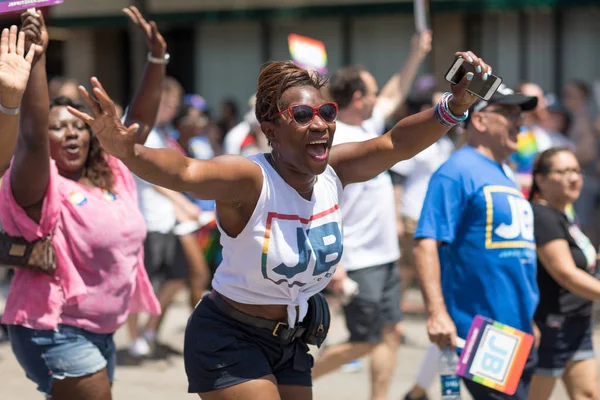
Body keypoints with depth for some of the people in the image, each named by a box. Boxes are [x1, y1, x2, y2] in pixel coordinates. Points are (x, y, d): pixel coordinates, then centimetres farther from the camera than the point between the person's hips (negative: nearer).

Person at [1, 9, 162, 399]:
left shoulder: (111, 175, 7)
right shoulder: (43, 188, -14)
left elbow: (142, 122, 14)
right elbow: (31, 135, -31)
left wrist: (157, 59, 6)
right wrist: (36, 58, -39)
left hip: (101, 330, 8)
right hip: (53, 331, -8)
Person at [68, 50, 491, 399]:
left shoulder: (333, 172, -7)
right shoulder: (250, 180, -26)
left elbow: (395, 144, -11)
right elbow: (184, 172, -44)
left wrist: (454, 107, -28)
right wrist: (128, 152, -63)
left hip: (291, 342, 7)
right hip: (229, 340, -7)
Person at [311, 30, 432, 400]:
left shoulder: (368, 127, 8)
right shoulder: (331, 144, -19)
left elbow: (395, 95, 28)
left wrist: (417, 56, 24)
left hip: (384, 257, 9)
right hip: (358, 262, -9)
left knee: (391, 333, 8)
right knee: (365, 342, -4)